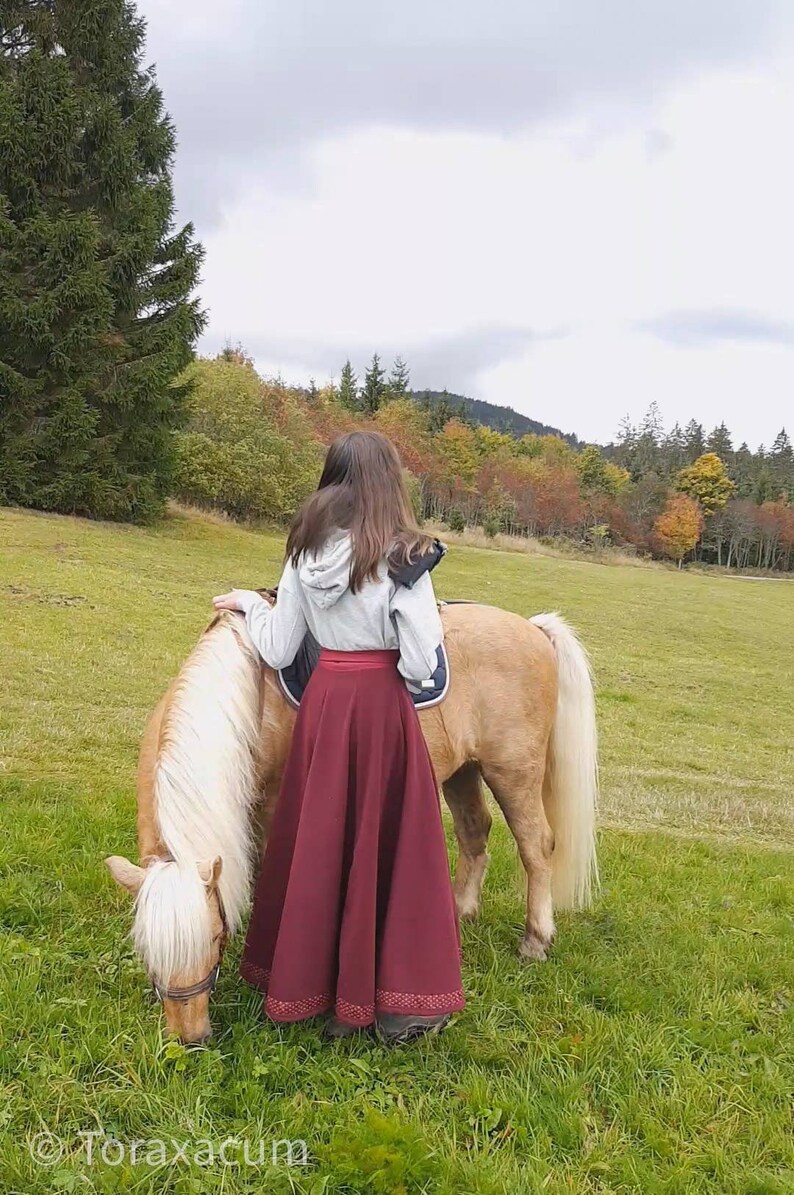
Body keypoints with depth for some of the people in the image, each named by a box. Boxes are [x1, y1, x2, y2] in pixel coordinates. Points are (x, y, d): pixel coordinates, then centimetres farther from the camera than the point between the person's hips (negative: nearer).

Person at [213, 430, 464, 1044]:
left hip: (322, 703, 4)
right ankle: (399, 999, 19)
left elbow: (278, 652, 3)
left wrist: (249, 604, 19)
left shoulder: (305, 556, -1)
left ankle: (306, 980, 31)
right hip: (382, 705, -4)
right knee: (386, 848, 8)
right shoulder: (402, 559, -14)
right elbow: (421, 667, -18)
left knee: (317, 843, 16)